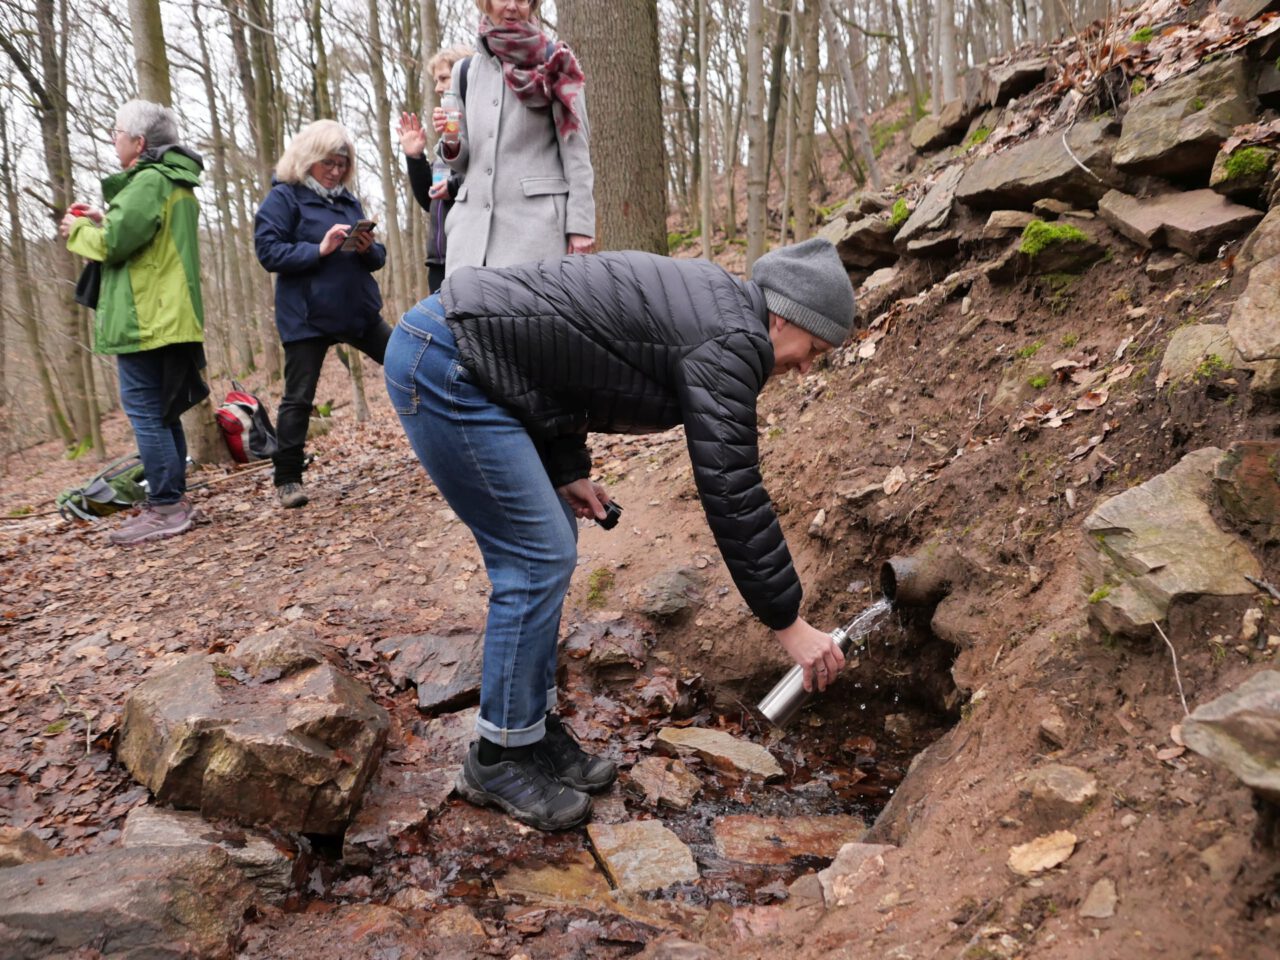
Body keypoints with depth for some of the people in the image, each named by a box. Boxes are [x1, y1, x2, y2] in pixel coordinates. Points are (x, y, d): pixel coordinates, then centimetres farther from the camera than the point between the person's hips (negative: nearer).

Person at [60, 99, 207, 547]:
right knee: (162, 412, 14)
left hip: (145, 318, -10)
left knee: (144, 412, -7)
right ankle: (173, 500, 19)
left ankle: (165, 508, -6)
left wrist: (77, 231, 2)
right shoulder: (176, 182, 18)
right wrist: (102, 219, 17)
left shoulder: (149, 181, -13)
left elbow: (114, 243, -17)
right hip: (168, 315, 10)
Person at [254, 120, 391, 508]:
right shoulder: (283, 198, -3)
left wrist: (368, 249, -10)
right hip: (308, 317, -6)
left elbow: (378, 258, 13)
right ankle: (287, 480, 9)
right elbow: (269, 252, -13)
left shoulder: (348, 200, 14)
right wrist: (320, 249, -23)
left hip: (360, 311, 6)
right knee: (299, 398, 0)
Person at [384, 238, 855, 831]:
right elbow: (731, 493, -17)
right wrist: (789, 623, -10)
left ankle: (534, 728, 21)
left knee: (549, 545, 11)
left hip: (445, 351, 10)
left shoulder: (700, 303, 15)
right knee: (540, 557, -8)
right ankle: (499, 759, 7)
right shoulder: (729, 342, -15)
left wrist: (568, 469, 8)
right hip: (441, 367, -10)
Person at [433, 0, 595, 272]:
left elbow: (575, 148, 0)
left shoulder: (553, 63, 5)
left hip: (536, 216, -4)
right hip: (474, 219, 4)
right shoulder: (465, 71, 15)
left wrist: (581, 223, -9)